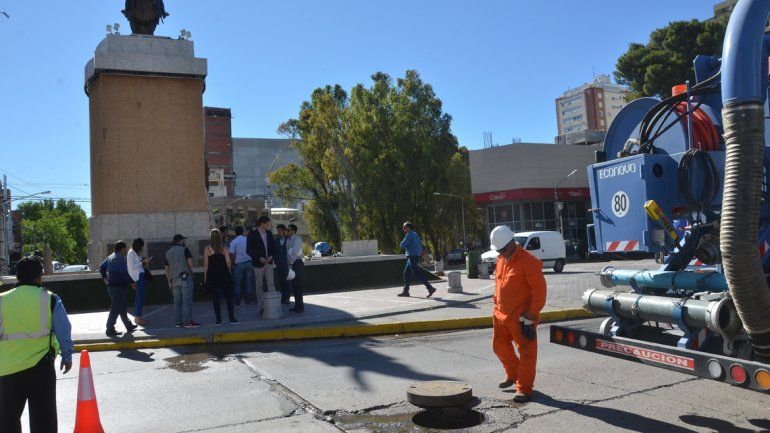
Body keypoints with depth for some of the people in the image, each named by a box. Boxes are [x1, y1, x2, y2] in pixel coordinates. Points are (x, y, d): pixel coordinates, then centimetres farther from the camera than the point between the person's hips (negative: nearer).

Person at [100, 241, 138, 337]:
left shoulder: (110, 257, 13)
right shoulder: (120, 258, -16)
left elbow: (101, 267, 21)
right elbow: (124, 273, -22)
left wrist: (104, 277, 24)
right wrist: (132, 282, -13)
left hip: (111, 285, 10)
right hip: (118, 287, -10)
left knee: (122, 307, 17)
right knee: (116, 308, -5)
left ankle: (129, 326, 27)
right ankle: (110, 330, -2)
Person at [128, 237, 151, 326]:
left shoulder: (137, 252, 17)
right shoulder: (131, 253, -9)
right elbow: (132, 266, -16)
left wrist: (144, 262, 6)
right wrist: (142, 262, -14)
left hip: (140, 276, 9)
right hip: (137, 277, -9)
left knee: (138, 297, 10)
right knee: (140, 297, -11)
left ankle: (137, 317, 15)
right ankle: (138, 318, -10)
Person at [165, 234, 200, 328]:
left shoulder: (168, 253, 16)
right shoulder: (184, 250, -3)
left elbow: (167, 270, 17)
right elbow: (191, 264, -12)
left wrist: (169, 282, 22)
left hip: (174, 279, 6)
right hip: (185, 278, -6)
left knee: (177, 302, 8)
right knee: (187, 300, -6)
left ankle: (178, 322, 9)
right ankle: (188, 321, -9)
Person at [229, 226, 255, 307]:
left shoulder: (233, 242, -3)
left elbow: (232, 255, -5)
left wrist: (233, 264, 6)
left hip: (239, 264, -2)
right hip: (249, 262, 2)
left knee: (237, 284, 6)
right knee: (249, 283, 7)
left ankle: (237, 303, 7)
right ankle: (248, 302, 9)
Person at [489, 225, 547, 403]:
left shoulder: (528, 261, -17)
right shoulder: (501, 259, 9)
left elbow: (539, 290, -18)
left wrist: (531, 315, -18)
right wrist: (497, 304, 14)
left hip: (520, 317, -8)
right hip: (501, 314, 9)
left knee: (526, 352, 1)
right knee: (499, 346, 18)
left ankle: (524, 388, 10)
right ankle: (513, 375, 39)